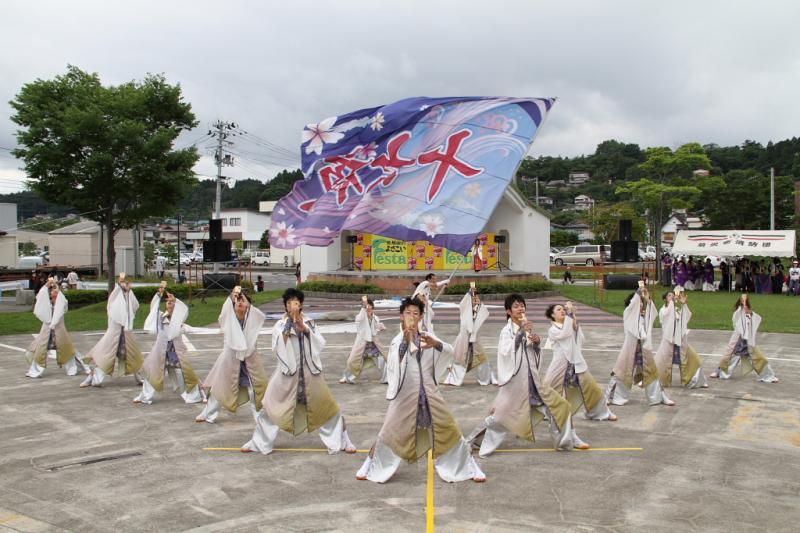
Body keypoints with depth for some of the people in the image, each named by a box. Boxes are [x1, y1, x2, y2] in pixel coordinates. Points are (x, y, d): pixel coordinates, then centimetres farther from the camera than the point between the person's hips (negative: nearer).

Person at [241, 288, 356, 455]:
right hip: (287, 372, -1)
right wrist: (287, 329, -18)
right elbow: (276, 348, -11)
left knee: (327, 406, 4)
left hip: (309, 371, 1)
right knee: (271, 407, 2)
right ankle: (259, 443, 20)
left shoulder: (309, 323, 3)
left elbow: (321, 344, -7)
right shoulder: (280, 325, -1)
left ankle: (341, 441, 18)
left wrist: (305, 329, -17)